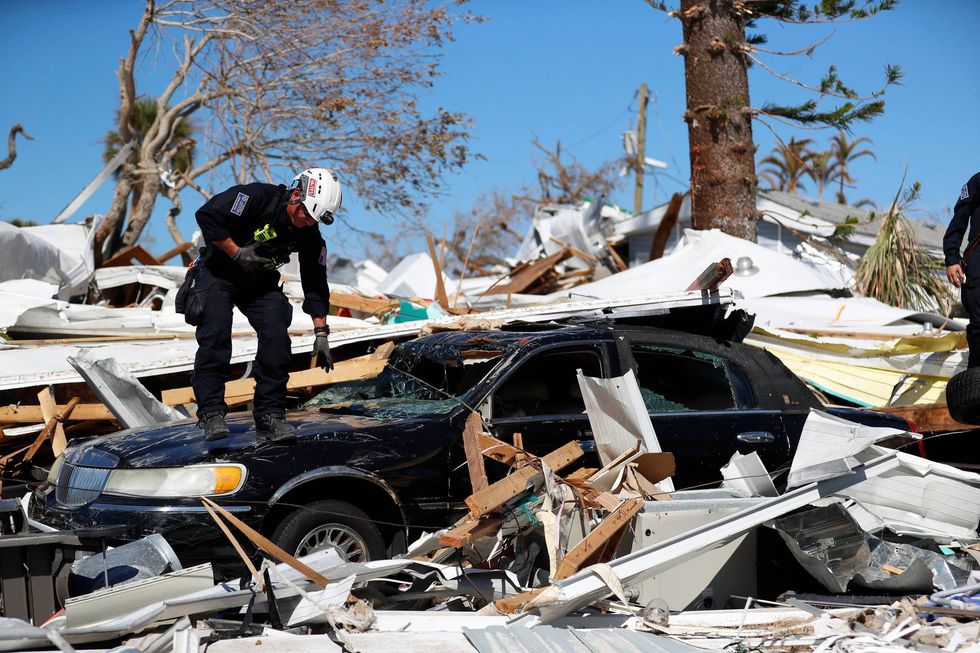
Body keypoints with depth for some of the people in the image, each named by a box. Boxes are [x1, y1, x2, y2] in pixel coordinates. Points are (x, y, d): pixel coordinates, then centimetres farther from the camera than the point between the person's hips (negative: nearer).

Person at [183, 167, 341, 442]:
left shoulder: (311, 237, -11)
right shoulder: (257, 197, -27)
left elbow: (315, 285, -5)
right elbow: (206, 215, -28)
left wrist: (321, 333, -9)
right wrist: (237, 253, -26)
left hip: (260, 284, 5)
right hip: (217, 274, -4)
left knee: (277, 337, -13)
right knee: (216, 336, -19)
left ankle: (270, 414, -6)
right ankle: (211, 413, -14)